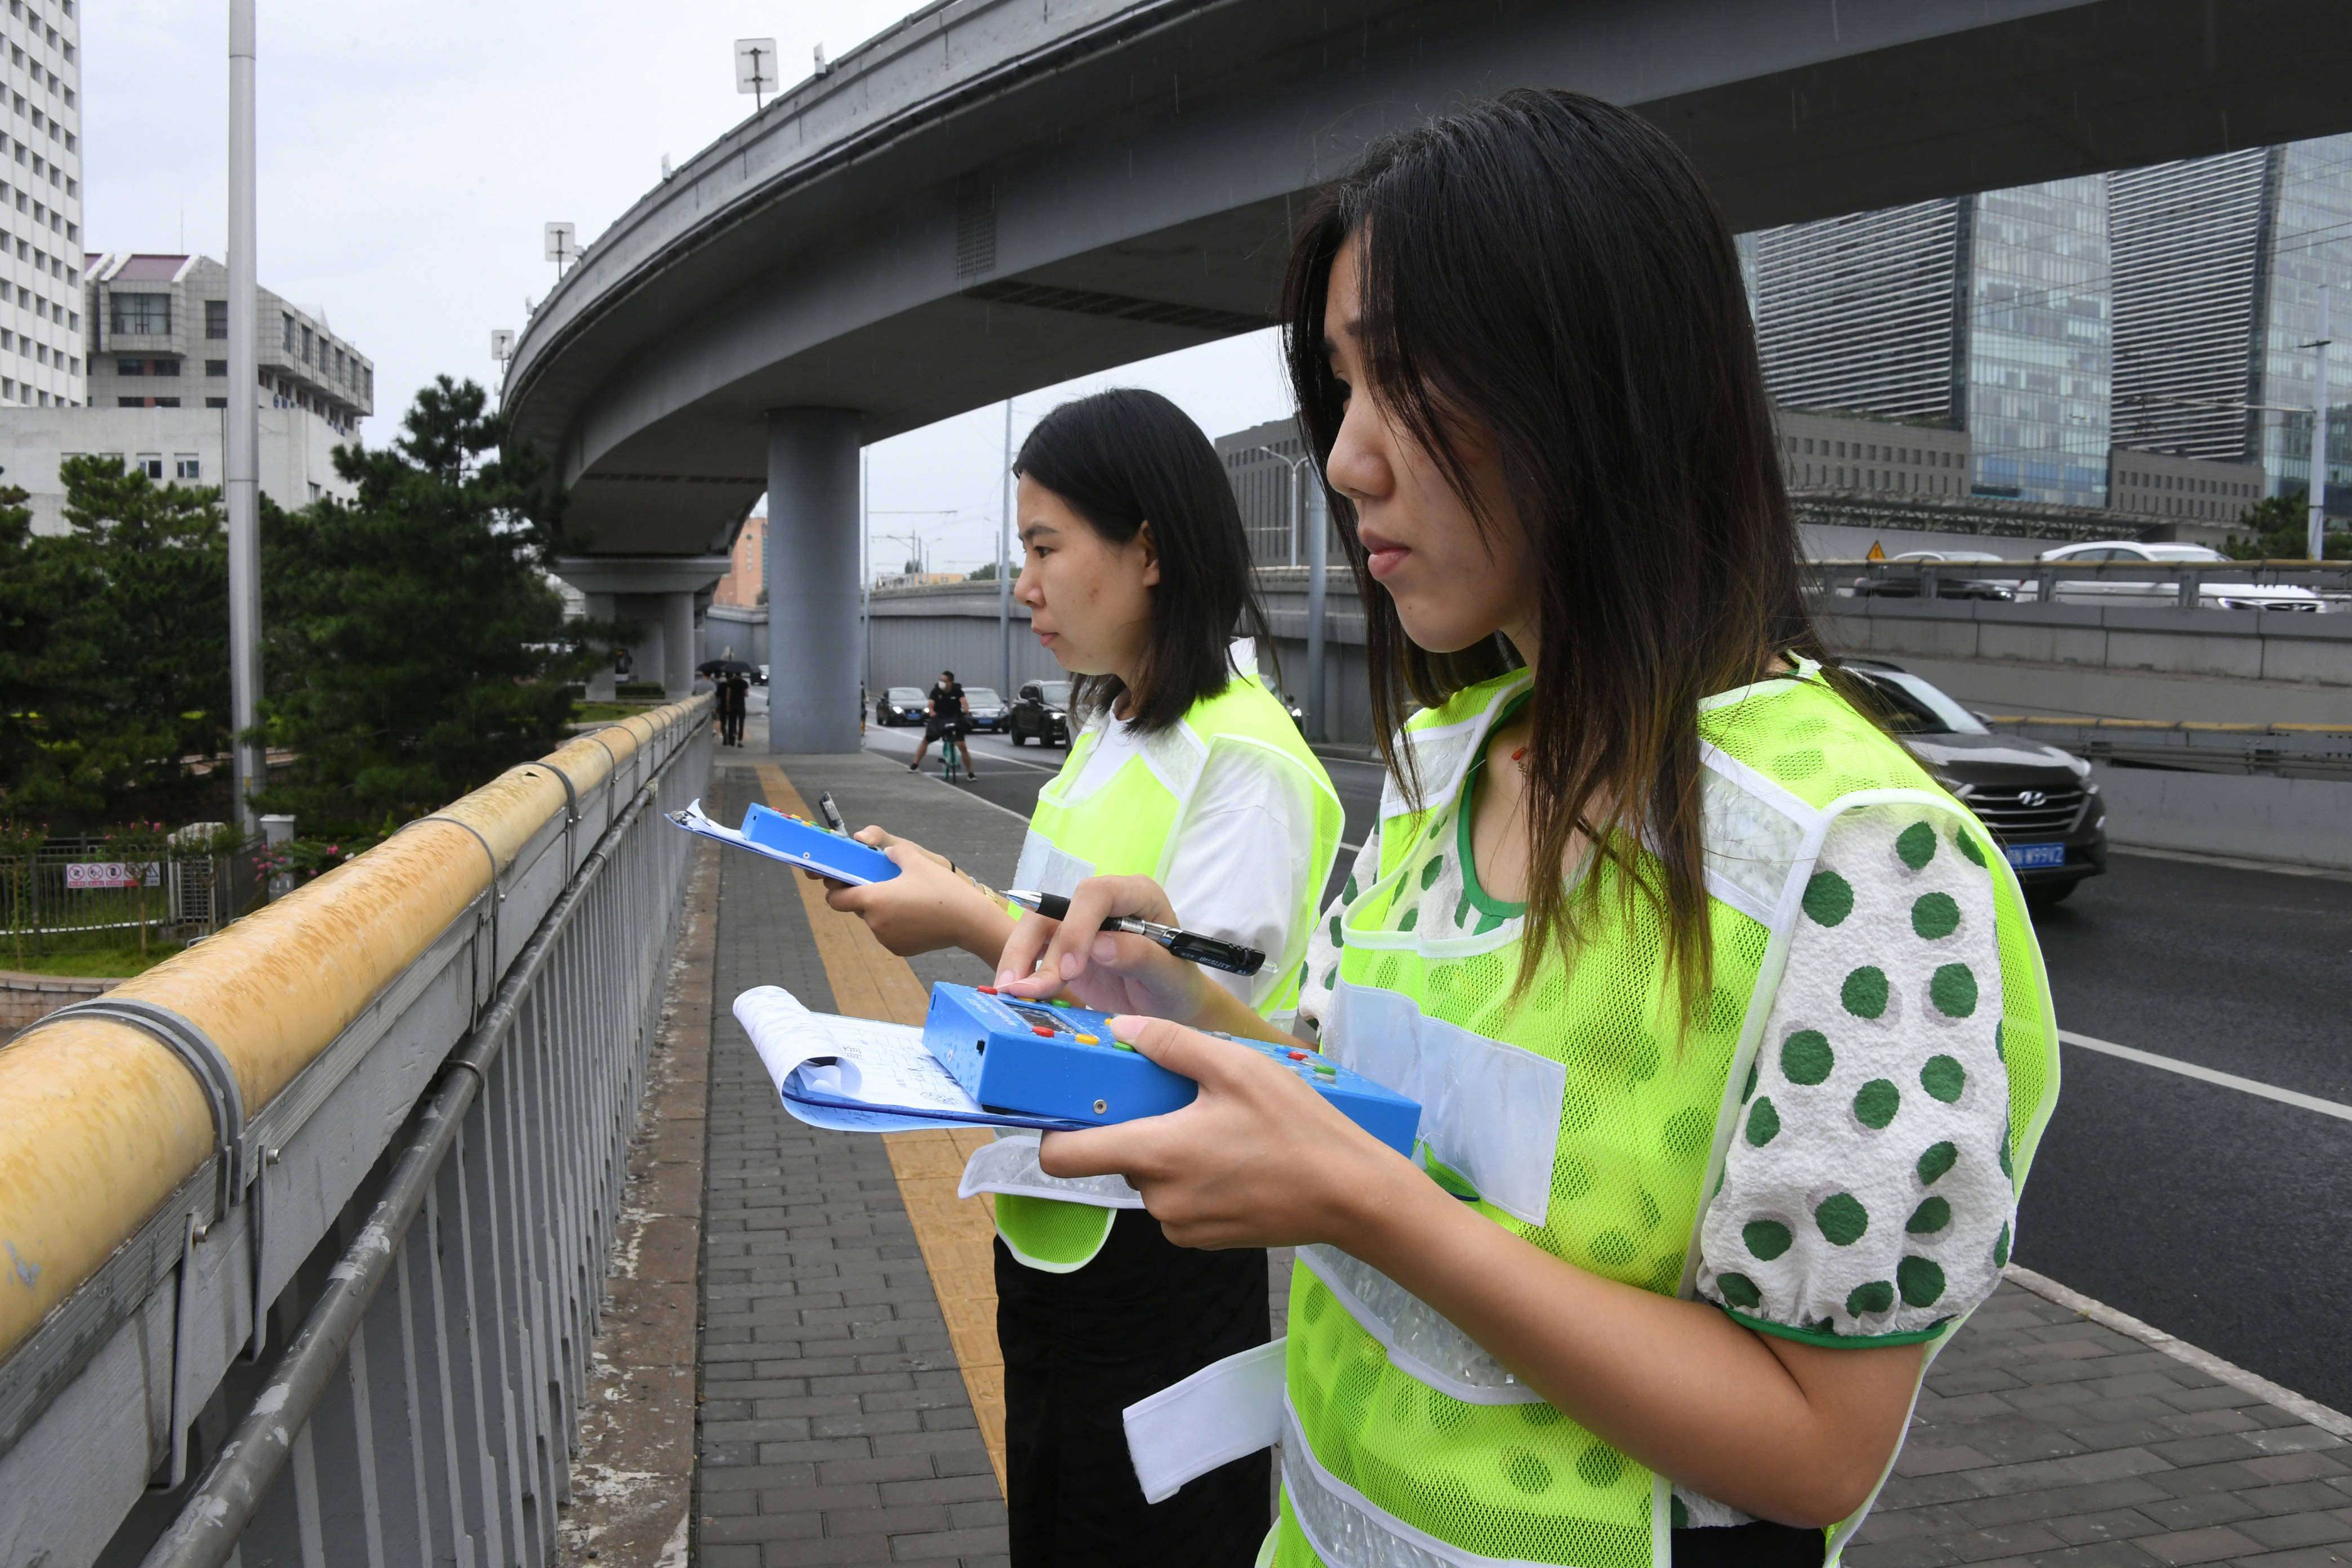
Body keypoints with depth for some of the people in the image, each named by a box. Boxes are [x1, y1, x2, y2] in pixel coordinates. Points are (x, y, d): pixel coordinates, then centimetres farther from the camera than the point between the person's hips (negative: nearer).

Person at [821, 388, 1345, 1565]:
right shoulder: (1111, 733, 9)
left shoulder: (1244, 759, -19)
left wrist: (976, 925, -26)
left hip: (1155, 1250, -9)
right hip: (1053, 1219, 9)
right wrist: (944, 889, 3)